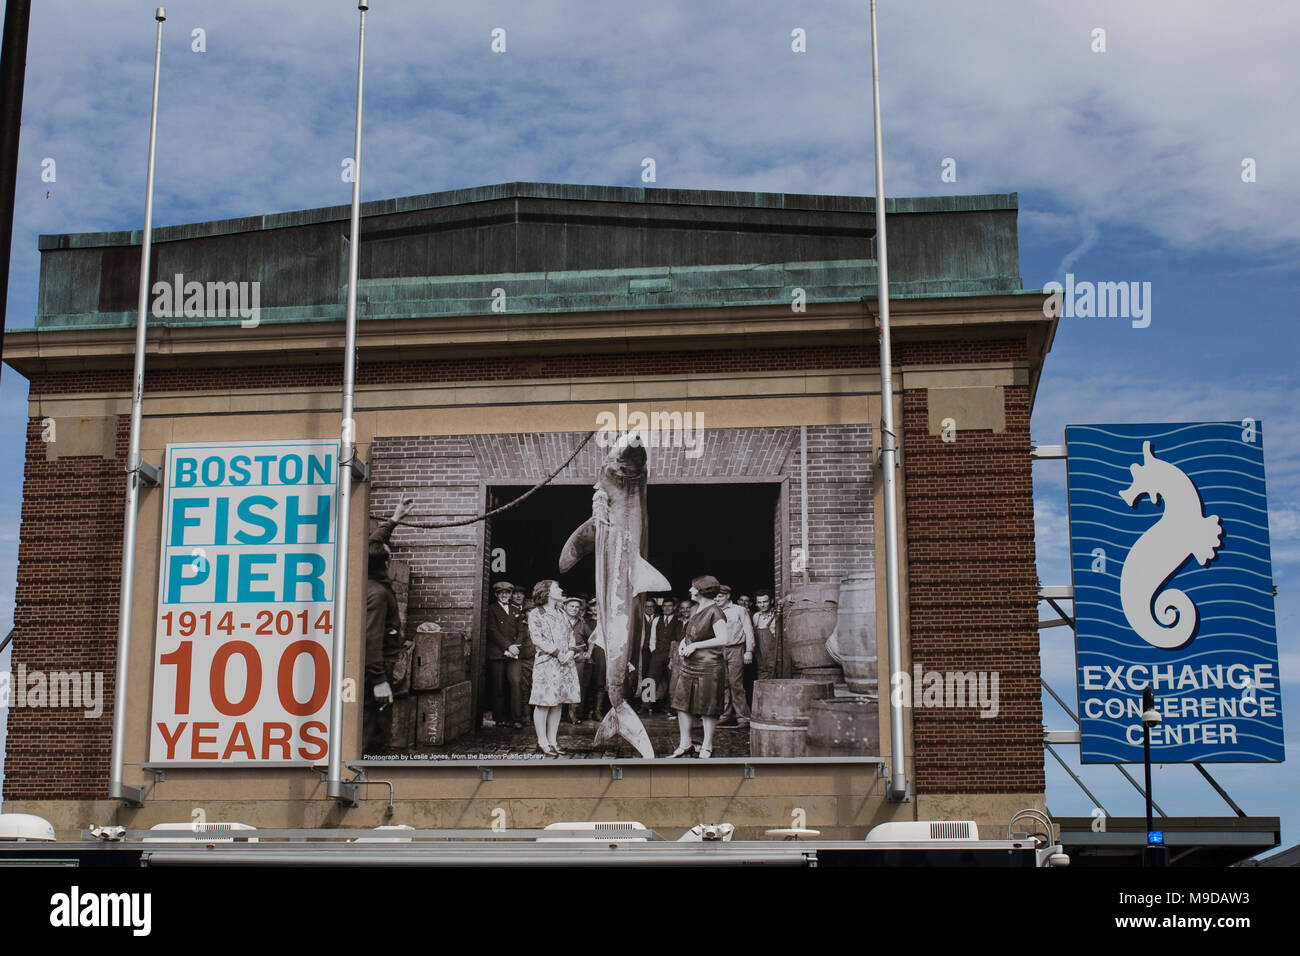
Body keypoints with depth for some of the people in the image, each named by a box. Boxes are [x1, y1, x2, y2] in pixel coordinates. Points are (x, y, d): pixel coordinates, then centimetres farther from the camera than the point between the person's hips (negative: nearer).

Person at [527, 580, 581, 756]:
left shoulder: (561, 614, 20)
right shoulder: (535, 614, -2)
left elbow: (570, 635, 19)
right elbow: (537, 639, -10)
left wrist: (570, 652, -1)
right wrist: (557, 653, -14)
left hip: (565, 663, 6)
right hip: (546, 663, -6)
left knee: (557, 703, 6)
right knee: (544, 703, -6)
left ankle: (552, 740, 10)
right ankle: (542, 742, -1)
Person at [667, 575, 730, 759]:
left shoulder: (715, 612, -13)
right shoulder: (694, 609, 14)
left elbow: (722, 639, -22)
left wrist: (695, 645, -17)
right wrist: (683, 643, 5)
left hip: (707, 666, -8)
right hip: (687, 664, 8)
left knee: (707, 709, 0)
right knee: (682, 704, 8)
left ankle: (707, 747, 10)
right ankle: (685, 744, 17)